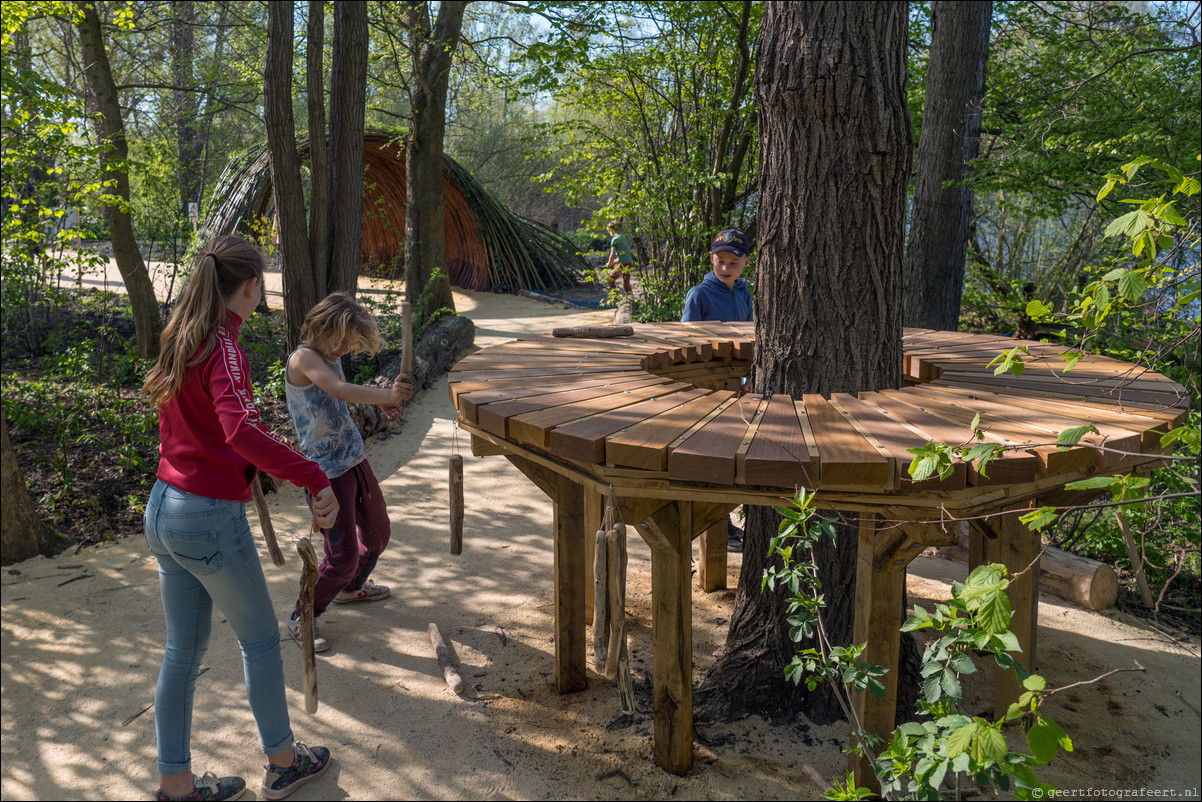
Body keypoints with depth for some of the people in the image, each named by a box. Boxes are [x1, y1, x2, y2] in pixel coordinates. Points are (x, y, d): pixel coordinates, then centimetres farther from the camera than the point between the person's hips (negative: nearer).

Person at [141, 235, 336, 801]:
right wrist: (315, 478, -38)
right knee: (260, 640, 12)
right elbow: (241, 431, -37)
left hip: (163, 510, 8)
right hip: (211, 520, -8)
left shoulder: (179, 341, 8)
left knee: (183, 650, 17)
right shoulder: (224, 349, -19)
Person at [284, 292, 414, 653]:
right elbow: (339, 390, -35)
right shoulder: (304, 358, -18)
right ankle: (301, 617, 15)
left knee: (377, 532, 22)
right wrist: (386, 394, -46)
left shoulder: (331, 357, 9)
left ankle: (351, 586, 48)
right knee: (342, 554, -6)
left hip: (355, 459, 9)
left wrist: (379, 400, 15)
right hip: (327, 471, -9)